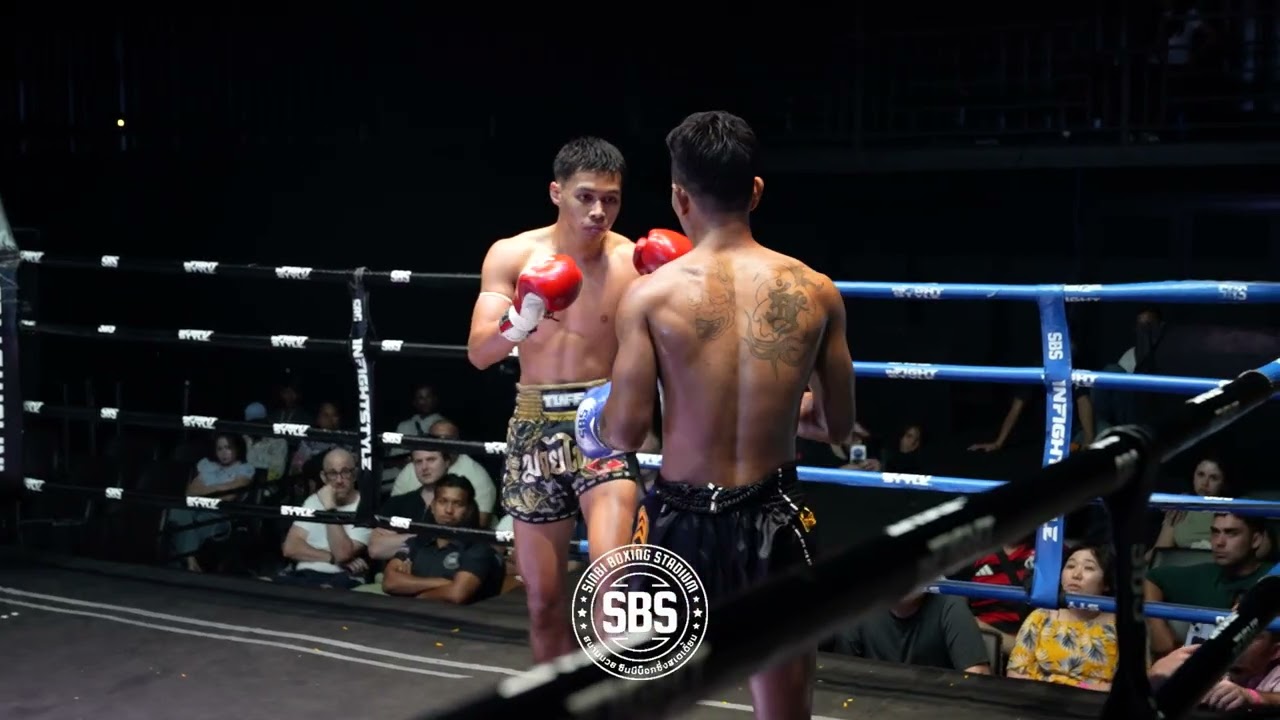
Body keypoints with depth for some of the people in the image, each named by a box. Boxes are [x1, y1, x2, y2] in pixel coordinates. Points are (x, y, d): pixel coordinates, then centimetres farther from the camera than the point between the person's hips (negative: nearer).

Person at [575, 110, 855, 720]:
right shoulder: (815, 293, -3)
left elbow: (624, 431, -11)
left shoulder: (652, 294, -10)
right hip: (773, 522, 2)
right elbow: (837, 426, 5)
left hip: (682, 521, -1)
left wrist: (596, 425, 12)